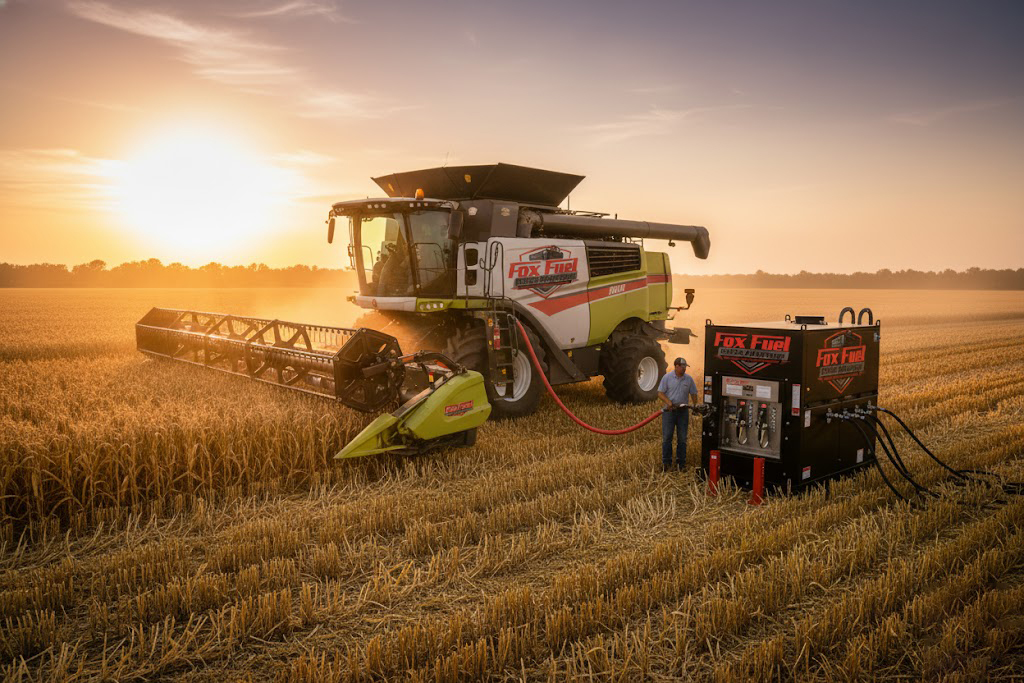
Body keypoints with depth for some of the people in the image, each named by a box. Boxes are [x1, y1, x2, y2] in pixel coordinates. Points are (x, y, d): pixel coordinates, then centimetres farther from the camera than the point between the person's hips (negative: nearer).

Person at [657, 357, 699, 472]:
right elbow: (660, 393, -4)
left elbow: (693, 394, 11)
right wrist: (668, 402, -19)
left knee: (682, 438, 6)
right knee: (666, 437, -2)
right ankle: (666, 462, 6)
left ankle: (681, 462, 15)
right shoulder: (667, 377, -2)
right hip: (669, 410, -2)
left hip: (683, 411, 2)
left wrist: (695, 406, -4)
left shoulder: (689, 379, 5)